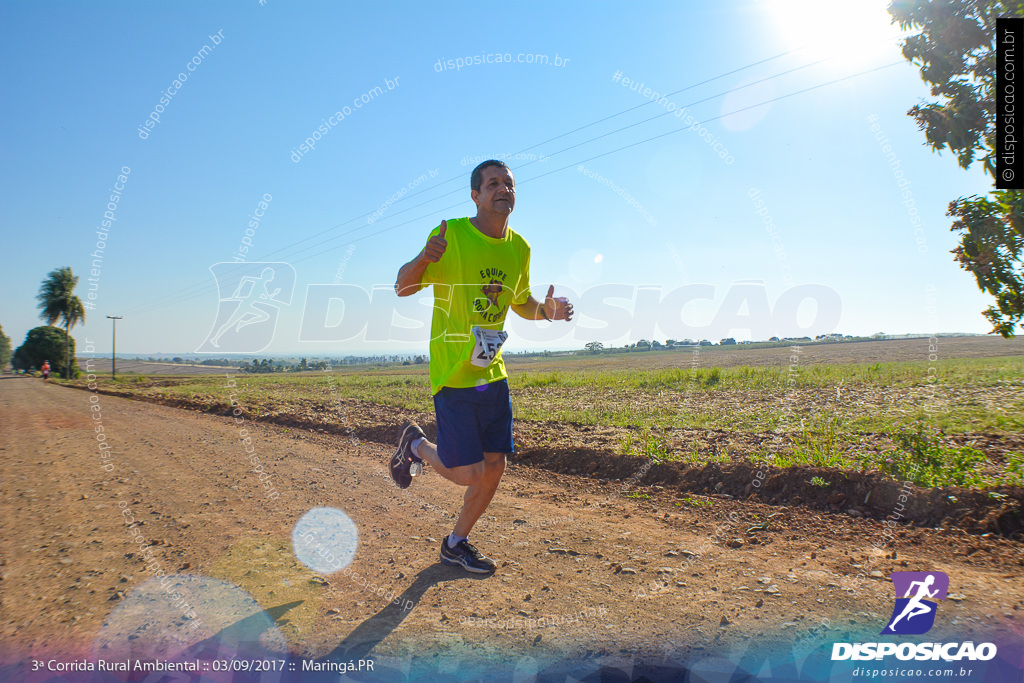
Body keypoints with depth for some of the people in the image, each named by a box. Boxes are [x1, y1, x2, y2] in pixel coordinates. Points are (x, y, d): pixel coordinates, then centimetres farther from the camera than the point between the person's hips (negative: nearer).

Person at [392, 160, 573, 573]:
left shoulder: (519, 248, 6)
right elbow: (402, 288, -10)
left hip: (493, 374, 6)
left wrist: (546, 310, -4)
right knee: (469, 474, -5)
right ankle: (415, 444, 25)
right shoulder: (451, 235, -11)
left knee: (494, 469, 8)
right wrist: (423, 260, -32)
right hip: (453, 374, -6)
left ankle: (455, 545, 29)